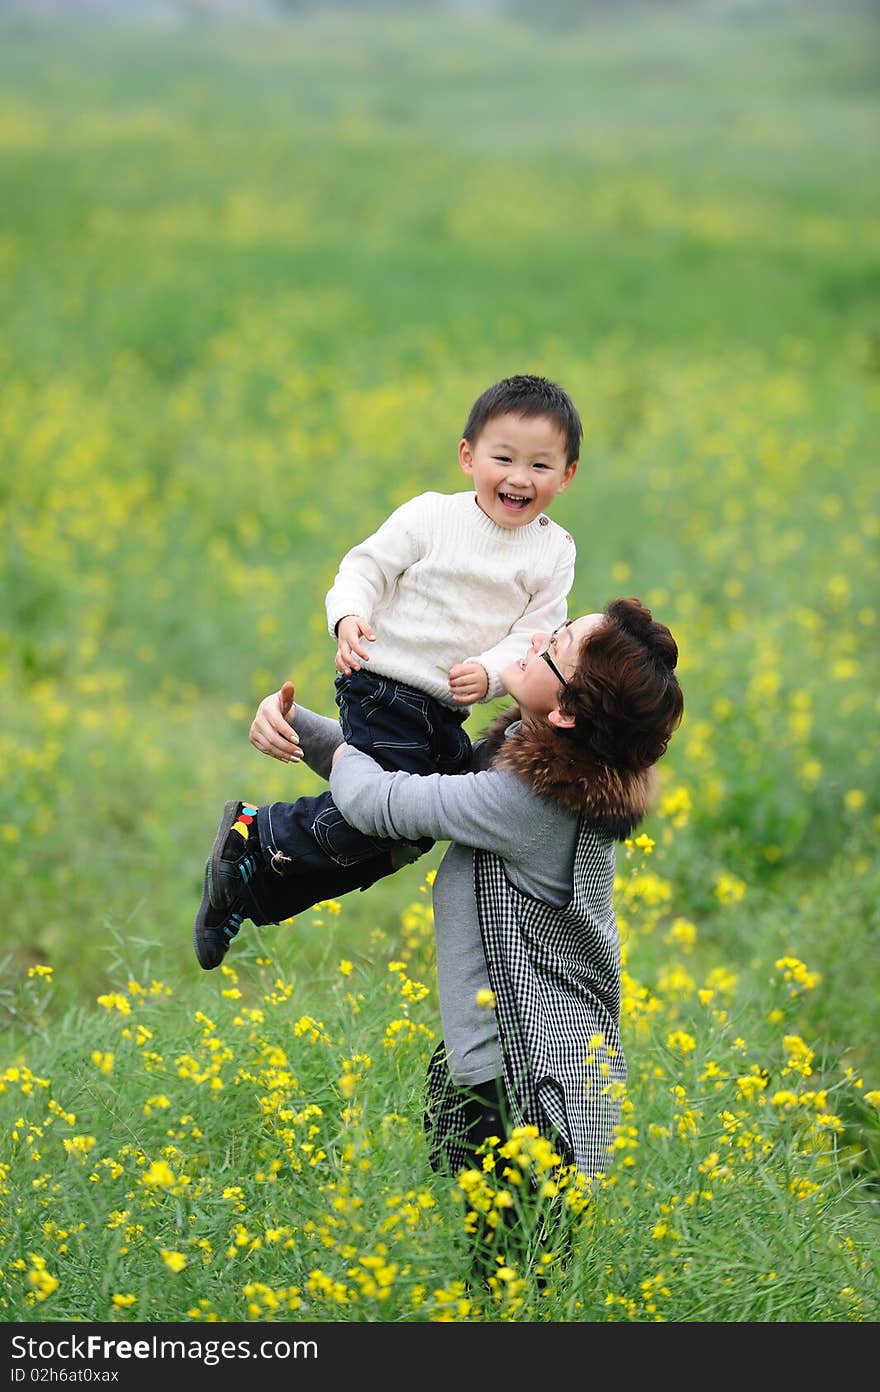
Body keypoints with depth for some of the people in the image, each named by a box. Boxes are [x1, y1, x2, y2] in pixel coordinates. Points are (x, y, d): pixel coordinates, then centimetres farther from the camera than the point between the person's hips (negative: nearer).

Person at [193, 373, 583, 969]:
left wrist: (492, 672, -20)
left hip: (446, 714, 6)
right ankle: (256, 834, 5)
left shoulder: (554, 553, 3)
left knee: (410, 834, 9)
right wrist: (349, 616, -24)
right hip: (386, 690, -6)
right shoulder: (431, 517, -7)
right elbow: (367, 566, -4)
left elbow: (536, 632, -1)